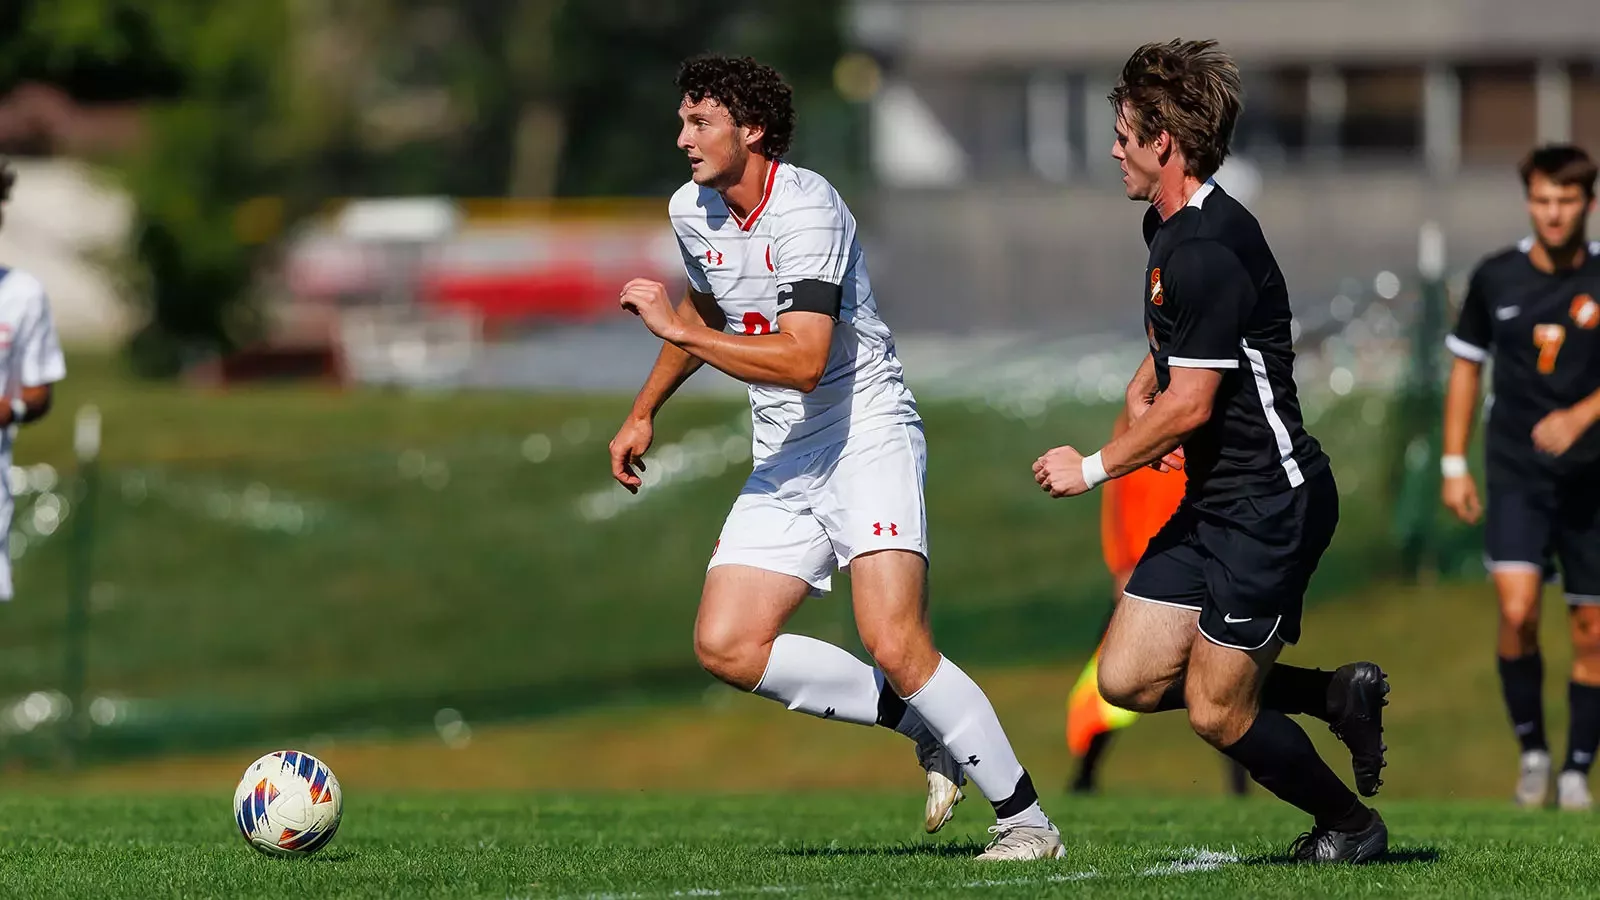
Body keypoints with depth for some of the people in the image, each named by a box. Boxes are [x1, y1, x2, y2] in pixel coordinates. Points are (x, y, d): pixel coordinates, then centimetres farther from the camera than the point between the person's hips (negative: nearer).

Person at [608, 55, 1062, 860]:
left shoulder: (806, 211, -20)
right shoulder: (690, 211, 6)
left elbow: (802, 362, -30)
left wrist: (676, 328, -27)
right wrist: (643, 414, 27)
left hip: (867, 439, -8)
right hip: (784, 464, 8)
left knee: (894, 647, -21)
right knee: (726, 647, -7)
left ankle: (1027, 821, -8)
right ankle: (931, 731, 6)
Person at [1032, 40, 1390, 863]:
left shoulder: (1208, 251, -22)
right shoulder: (1167, 229, 11)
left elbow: (1190, 405, -21)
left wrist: (1093, 468, -8)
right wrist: (1141, 387, 11)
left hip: (1269, 501, -10)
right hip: (1214, 500, 10)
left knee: (1216, 713, -3)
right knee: (1128, 679, 5)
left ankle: (1349, 825, 20)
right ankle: (1338, 696, 14)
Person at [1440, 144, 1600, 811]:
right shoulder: (1496, 278, 2)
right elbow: (1466, 366, 12)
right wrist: (1454, 465, 8)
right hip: (1516, 476, 0)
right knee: (1517, 611, -17)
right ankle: (1531, 752, 1)